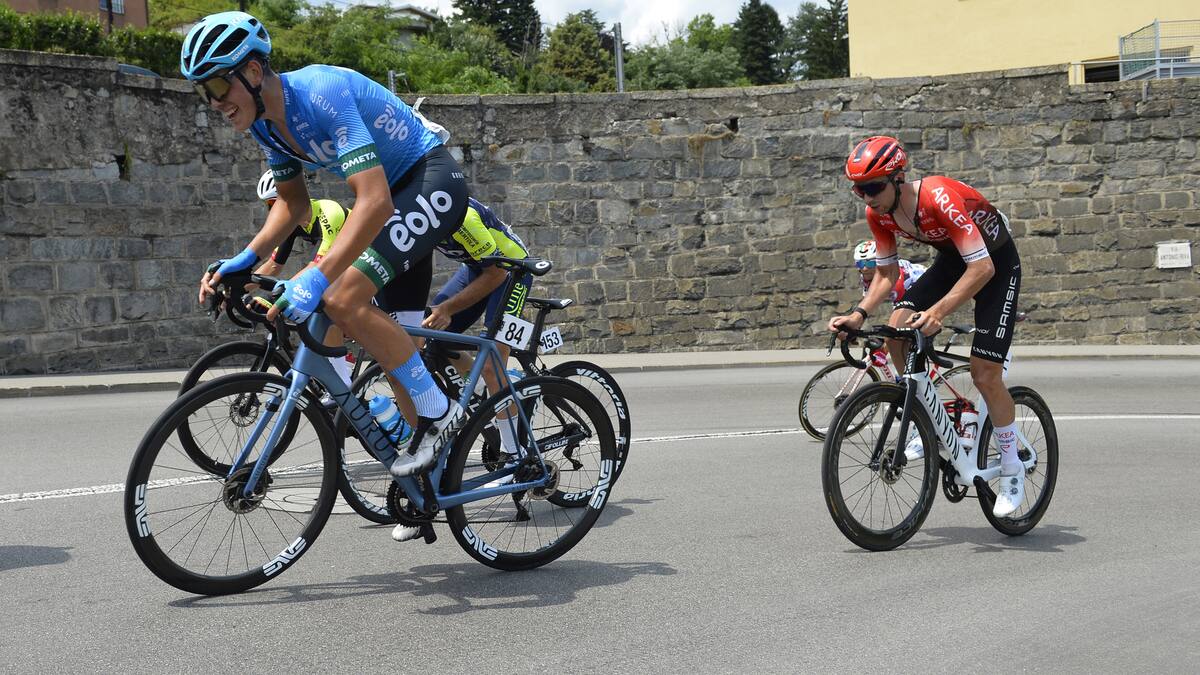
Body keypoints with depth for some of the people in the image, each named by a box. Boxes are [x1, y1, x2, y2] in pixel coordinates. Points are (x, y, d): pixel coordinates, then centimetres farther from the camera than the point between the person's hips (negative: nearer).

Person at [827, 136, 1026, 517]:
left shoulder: (939, 198, -36)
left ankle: (1012, 471, 8)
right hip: (953, 259, 6)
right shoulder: (879, 214, -15)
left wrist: (938, 312, -48)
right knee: (897, 330, -16)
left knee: (985, 374, -11)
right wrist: (858, 314, -20)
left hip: (996, 263, -6)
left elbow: (983, 268, -38)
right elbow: (886, 273, -4)